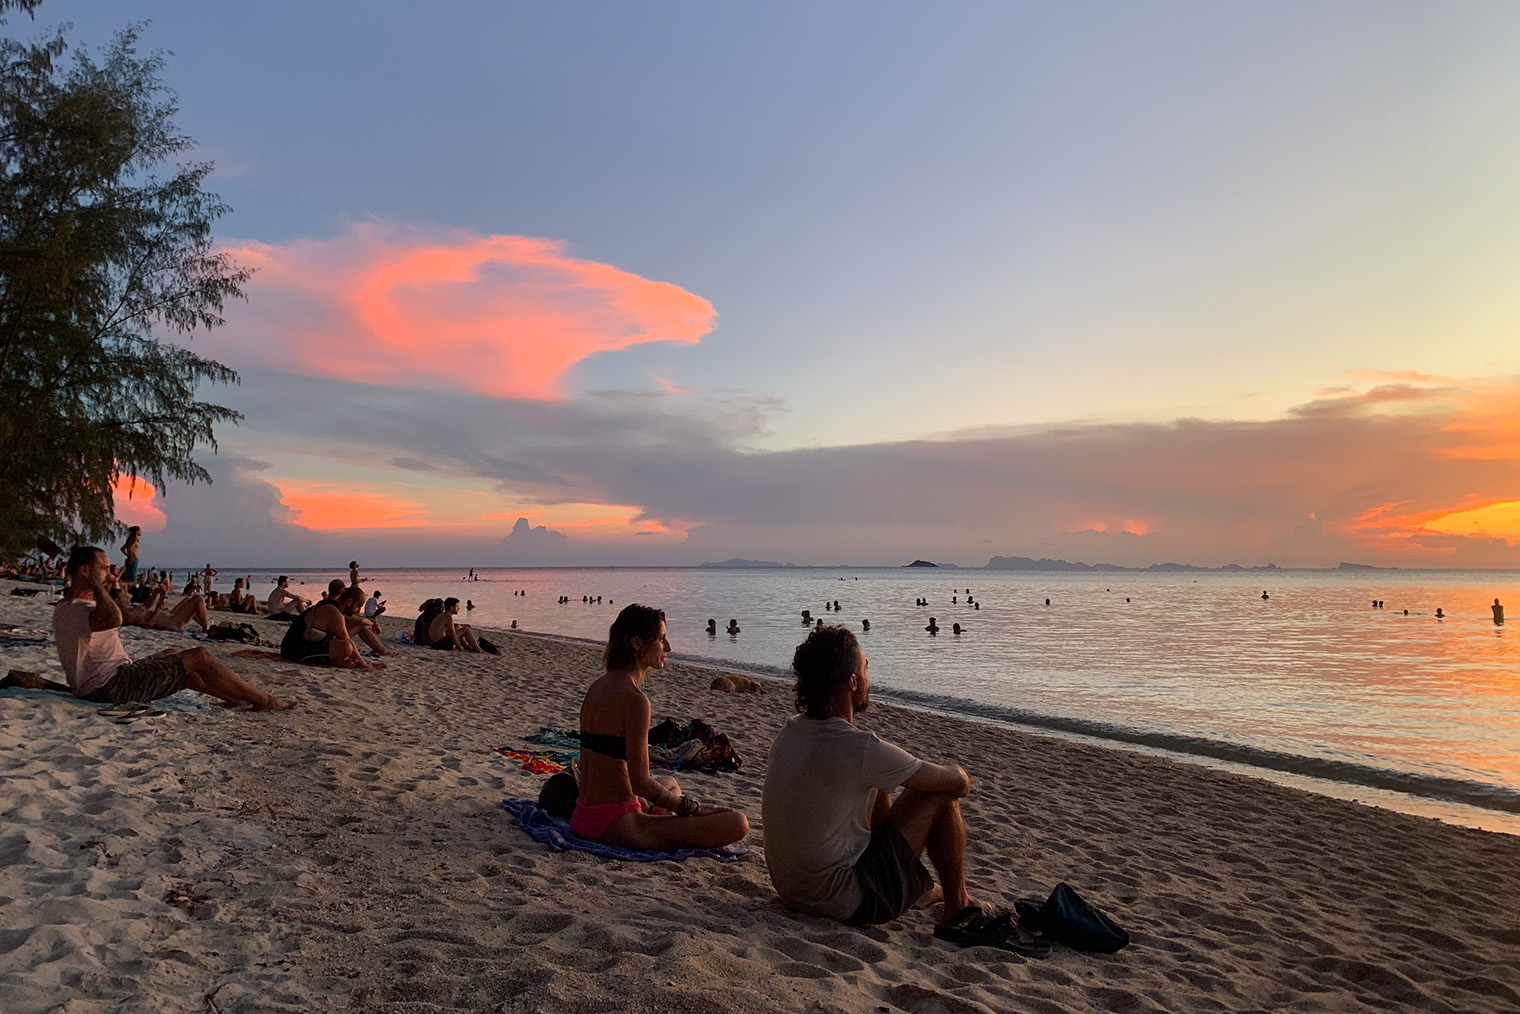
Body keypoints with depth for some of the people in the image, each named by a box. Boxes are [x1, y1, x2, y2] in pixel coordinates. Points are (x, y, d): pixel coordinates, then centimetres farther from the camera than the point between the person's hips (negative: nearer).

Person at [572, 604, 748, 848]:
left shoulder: (598, 687, 9)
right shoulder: (634, 698, -19)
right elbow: (641, 782, -20)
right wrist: (695, 808, -8)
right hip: (617, 825, -10)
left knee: (669, 783, 39)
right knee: (737, 823, -16)